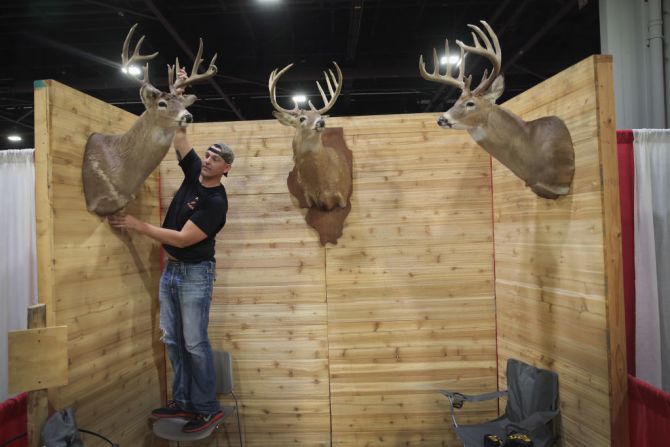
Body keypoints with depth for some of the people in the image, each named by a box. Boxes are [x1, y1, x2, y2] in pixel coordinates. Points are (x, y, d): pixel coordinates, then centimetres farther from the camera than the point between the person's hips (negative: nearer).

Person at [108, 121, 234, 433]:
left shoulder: (216, 202, -19)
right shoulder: (194, 171, 3)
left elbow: (182, 239, -22)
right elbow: (179, 135, 9)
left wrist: (137, 225, -20)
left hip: (195, 273, -8)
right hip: (171, 268, 8)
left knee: (195, 343, -3)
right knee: (173, 340, 11)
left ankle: (208, 408, 10)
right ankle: (183, 402, 22)